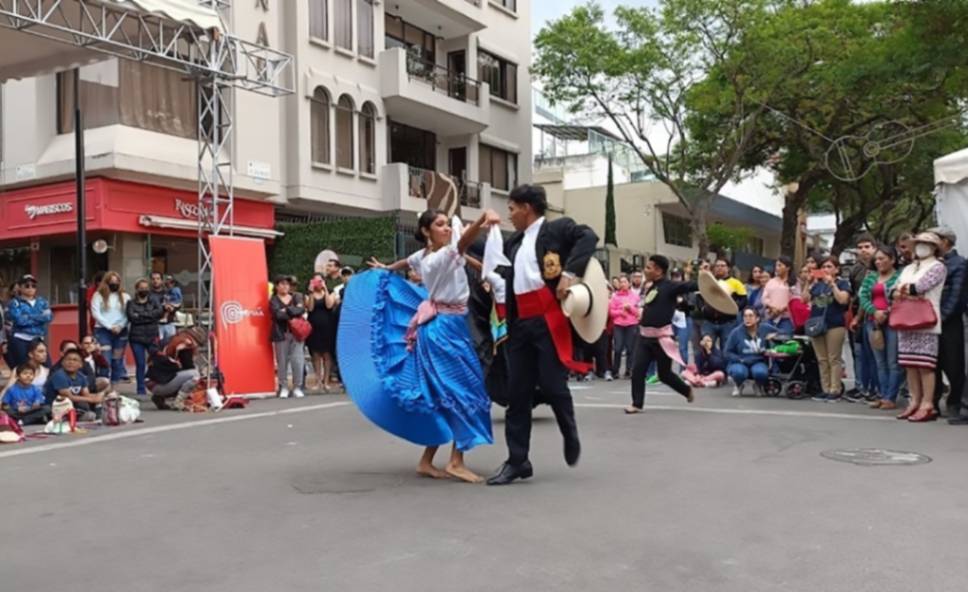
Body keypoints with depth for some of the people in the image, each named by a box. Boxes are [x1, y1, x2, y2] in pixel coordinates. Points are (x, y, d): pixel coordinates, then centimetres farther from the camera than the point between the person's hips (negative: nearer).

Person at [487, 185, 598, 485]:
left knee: (552, 385, -6)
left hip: (550, 320, -6)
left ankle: (570, 435, 24)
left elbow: (589, 237, -12)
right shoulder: (514, 242, 22)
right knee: (518, 392, 5)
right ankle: (517, 460, 11)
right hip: (521, 323, 7)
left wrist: (569, 272, -21)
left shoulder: (559, 227, 3)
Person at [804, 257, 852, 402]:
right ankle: (825, 389, 12)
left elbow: (843, 299, -15)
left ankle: (835, 391, -1)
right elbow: (804, 300, 9)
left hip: (835, 325, -5)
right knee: (822, 360, 7)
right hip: (816, 324, 5)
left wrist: (832, 283, -12)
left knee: (834, 359, -3)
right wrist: (810, 284, 0)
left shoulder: (842, 283, 2)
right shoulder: (817, 283, 15)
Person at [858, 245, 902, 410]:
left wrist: (886, 313, -17)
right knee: (880, 362, 10)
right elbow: (863, 297, 5)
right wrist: (874, 312, -11)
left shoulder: (899, 276, -3)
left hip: (892, 322, -6)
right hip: (873, 322, 6)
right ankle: (882, 395, 14)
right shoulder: (870, 277, 15)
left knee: (893, 362, -4)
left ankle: (890, 398, -2)